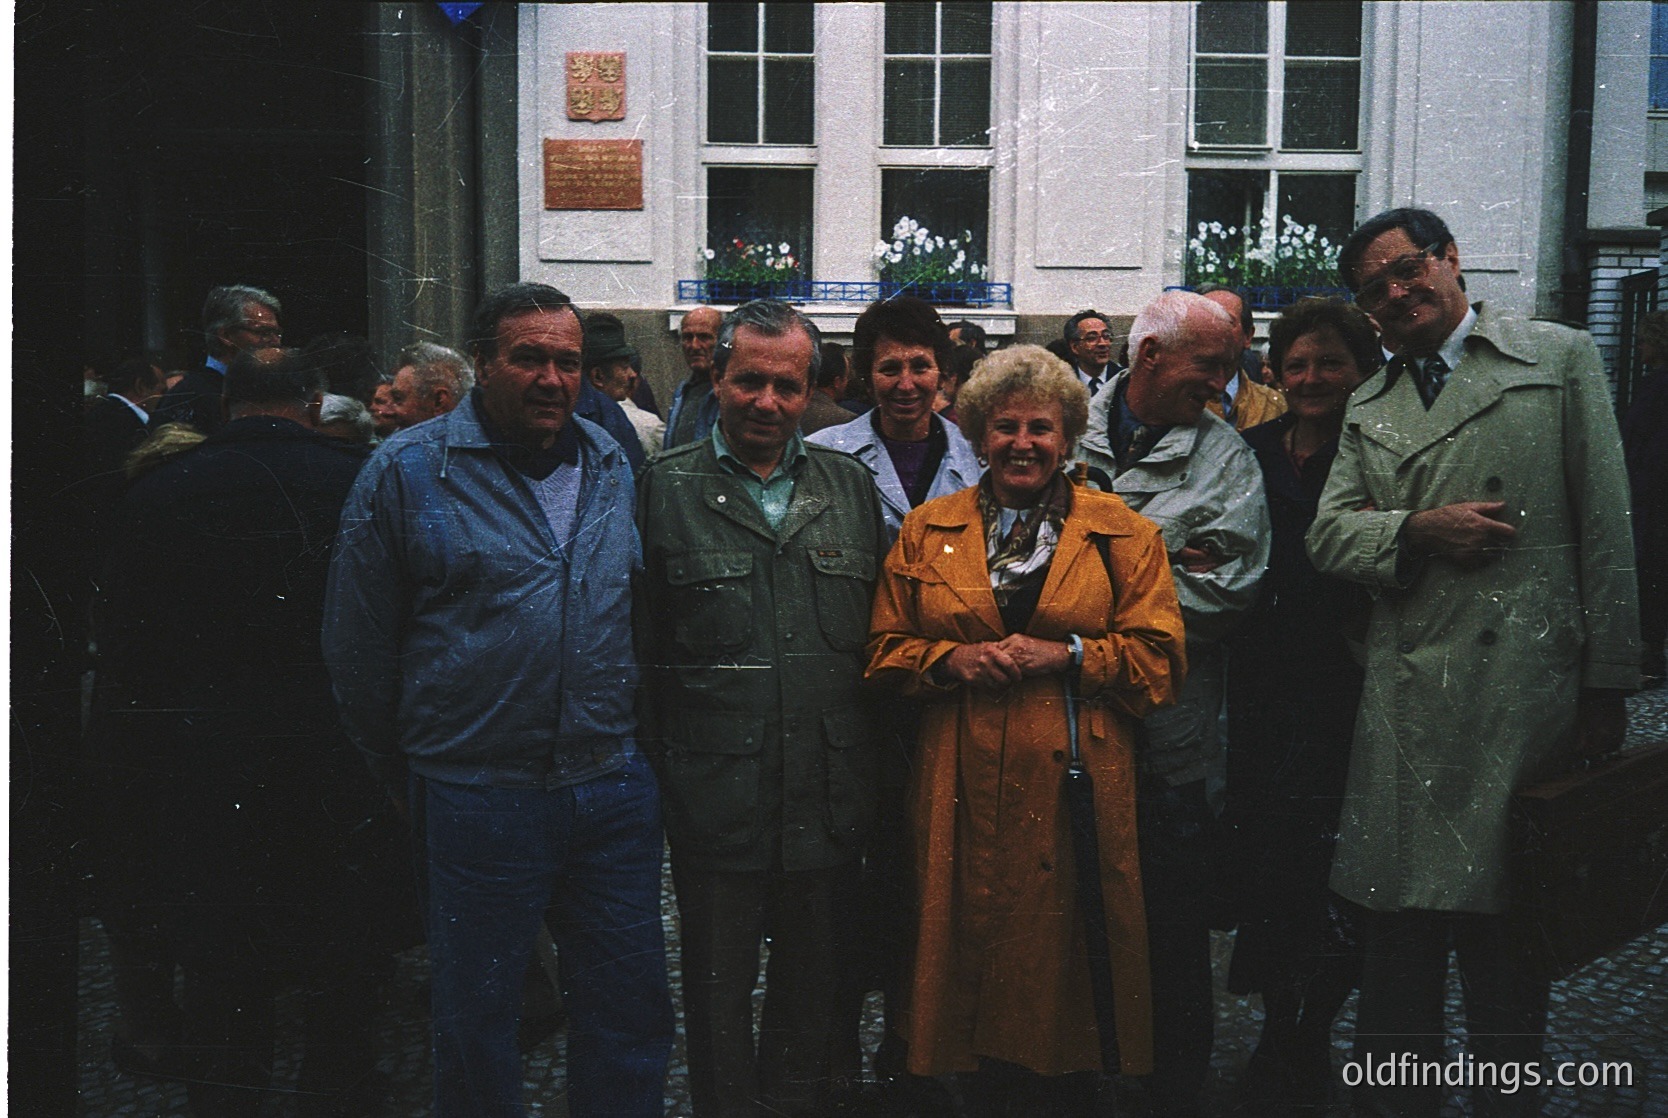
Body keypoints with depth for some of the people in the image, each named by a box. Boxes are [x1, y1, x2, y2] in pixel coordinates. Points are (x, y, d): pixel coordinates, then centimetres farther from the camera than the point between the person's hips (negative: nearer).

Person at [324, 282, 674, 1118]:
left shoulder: (613, 468, 7)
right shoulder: (406, 471, -5)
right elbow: (360, 649, -1)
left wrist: (625, 744, 14)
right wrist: (408, 777, 5)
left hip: (614, 791, 4)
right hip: (476, 794, -3)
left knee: (630, 1019, 13)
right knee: (474, 1026, 13)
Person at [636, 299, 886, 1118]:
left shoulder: (851, 487, 8)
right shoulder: (665, 488, -2)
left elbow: (881, 632, 10)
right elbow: (635, 644, -2)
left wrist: (872, 777, 5)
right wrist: (650, 773, -7)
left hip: (828, 796, 3)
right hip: (716, 796, -3)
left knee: (813, 976, 18)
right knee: (718, 986, 11)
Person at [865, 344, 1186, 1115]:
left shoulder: (1123, 533, 7)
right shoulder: (927, 530, 11)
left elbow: (1160, 661, 2)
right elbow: (885, 652, 11)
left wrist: (1066, 655, -11)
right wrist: (952, 660, -8)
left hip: (1074, 791, -1)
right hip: (964, 797, 1)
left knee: (1063, 960, 1)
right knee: (974, 956, 4)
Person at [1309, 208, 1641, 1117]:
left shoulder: (1561, 359, 6)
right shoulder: (1368, 407, 18)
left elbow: (1605, 529, 2)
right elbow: (1328, 534, 10)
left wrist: (1607, 684, -3)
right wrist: (1418, 530, -10)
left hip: (1525, 689, -3)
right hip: (1405, 693, 3)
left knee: (1507, 927, 3)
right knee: (1399, 926, 8)